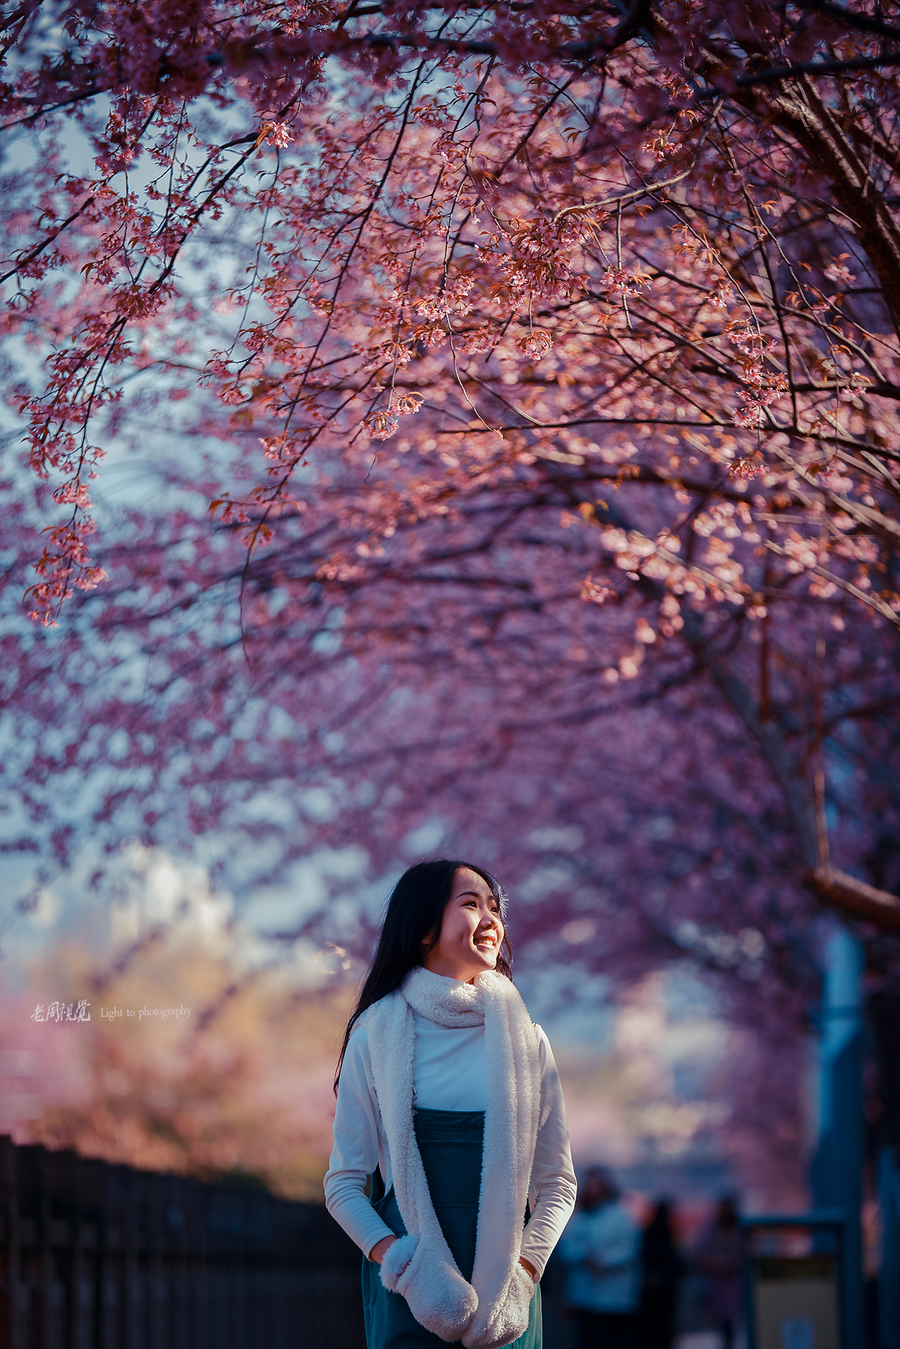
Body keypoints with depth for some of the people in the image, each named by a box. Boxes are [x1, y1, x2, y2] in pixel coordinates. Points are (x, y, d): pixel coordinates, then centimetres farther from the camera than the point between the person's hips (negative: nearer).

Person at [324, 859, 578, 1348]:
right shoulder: (377, 1033, 0)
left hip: (505, 1287, 2)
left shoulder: (523, 1039, 5)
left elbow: (556, 1183, 7)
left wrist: (524, 1270, -9)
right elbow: (343, 1183, 1)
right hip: (407, 1291, -2)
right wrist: (397, 1262, -15)